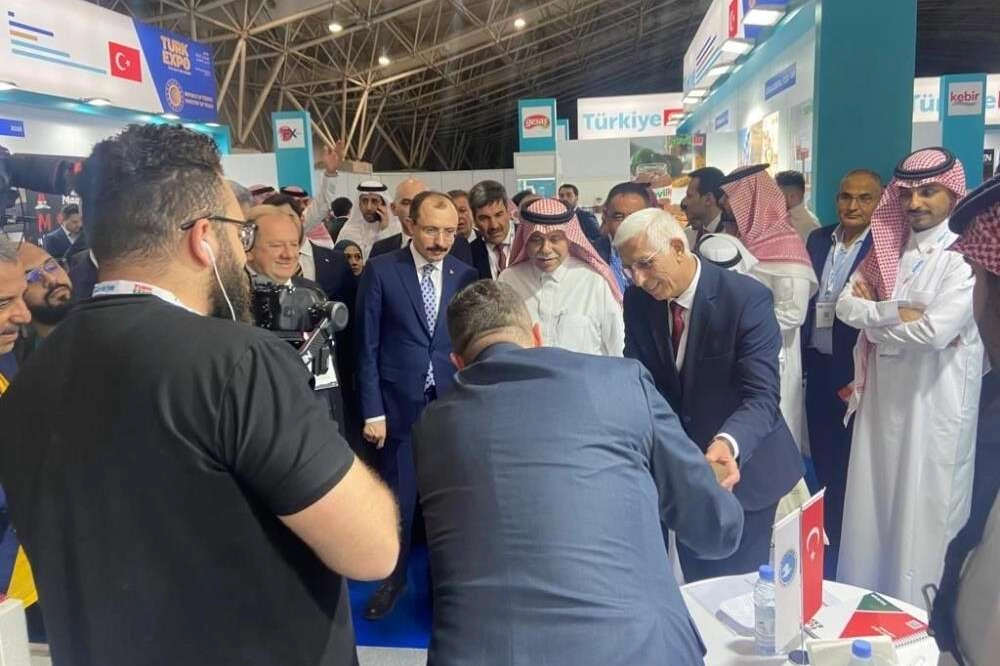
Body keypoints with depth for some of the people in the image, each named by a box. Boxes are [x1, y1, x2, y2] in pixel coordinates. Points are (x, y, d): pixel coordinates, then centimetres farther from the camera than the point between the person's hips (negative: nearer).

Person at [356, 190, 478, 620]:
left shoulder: (466, 275, 2)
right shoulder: (381, 271, -4)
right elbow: (367, 346, -4)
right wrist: (372, 411, -7)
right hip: (399, 405, -2)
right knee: (398, 500, 9)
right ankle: (394, 579, 31)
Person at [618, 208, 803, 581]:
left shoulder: (748, 298, -23)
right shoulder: (638, 301, -7)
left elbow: (761, 396, -29)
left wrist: (727, 443, -48)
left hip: (741, 467, -4)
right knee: (695, 585, 19)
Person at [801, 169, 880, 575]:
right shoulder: (818, 239, 7)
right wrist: (802, 358, 6)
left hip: (856, 373, -5)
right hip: (818, 368, 5)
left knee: (850, 468, 7)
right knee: (823, 463, 15)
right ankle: (826, 547, 31)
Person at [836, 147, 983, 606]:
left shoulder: (964, 255, -10)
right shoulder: (886, 248, 9)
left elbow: (937, 330, -22)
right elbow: (846, 305, 0)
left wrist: (874, 316, -7)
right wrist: (897, 313, -15)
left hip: (934, 400, -6)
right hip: (882, 393, 6)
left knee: (923, 511, 4)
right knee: (873, 503, 14)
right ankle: (865, 603, 30)